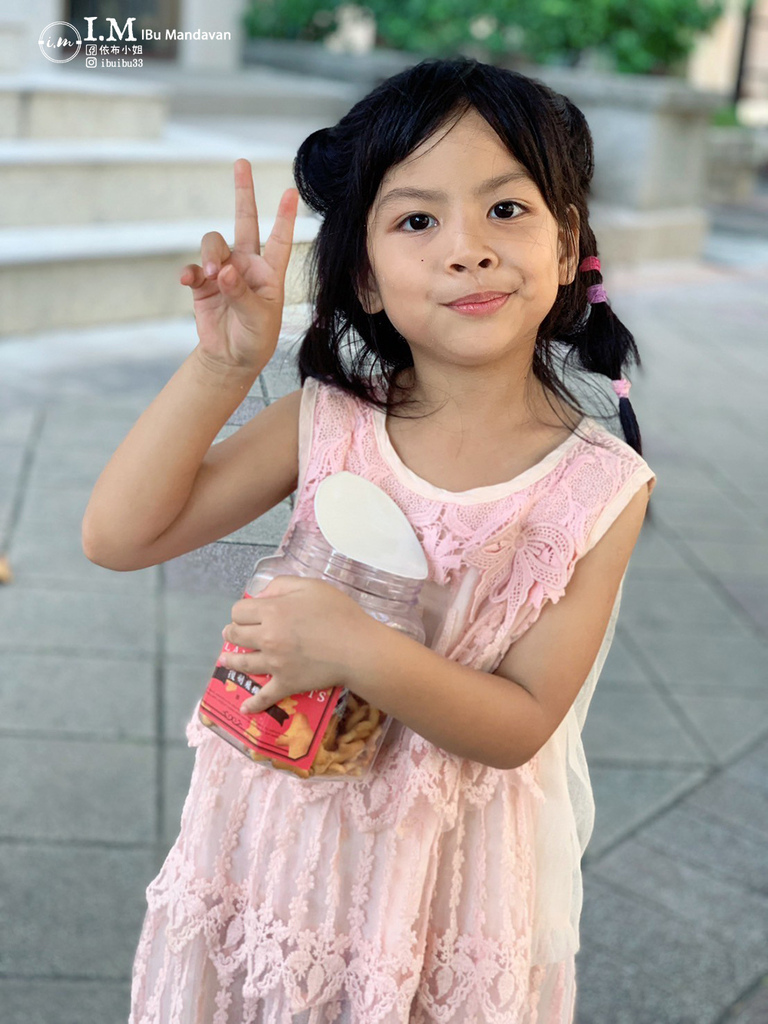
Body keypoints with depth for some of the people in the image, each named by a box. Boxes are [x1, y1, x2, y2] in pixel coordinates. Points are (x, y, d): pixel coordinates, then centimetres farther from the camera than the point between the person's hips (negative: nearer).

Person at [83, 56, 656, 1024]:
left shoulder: (601, 487, -17)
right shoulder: (329, 422, -14)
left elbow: (522, 727, -16)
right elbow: (116, 536, -15)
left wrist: (360, 651, -32)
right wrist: (221, 367, -24)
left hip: (450, 869, -1)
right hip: (280, 828, 2)